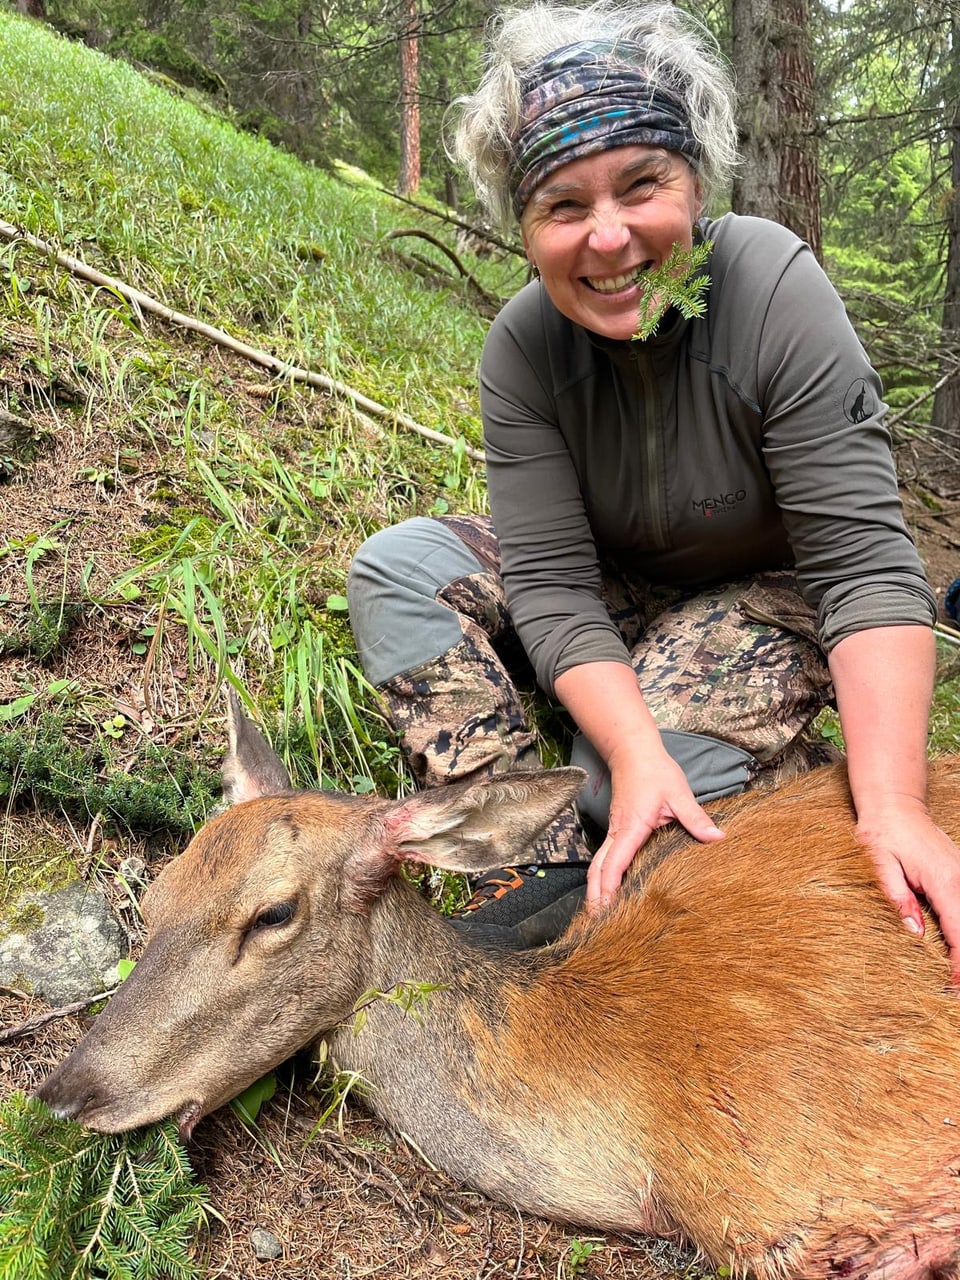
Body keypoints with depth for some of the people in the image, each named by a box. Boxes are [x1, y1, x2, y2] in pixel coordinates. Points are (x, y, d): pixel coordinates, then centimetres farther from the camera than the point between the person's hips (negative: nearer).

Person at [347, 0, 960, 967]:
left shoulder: (775, 290, -25)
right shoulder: (522, 346, -16)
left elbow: (865, 563, -28)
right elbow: (551, 585, -19)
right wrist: (634, 750, -35)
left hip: (774, 600, -4)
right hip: (620, 598, 4)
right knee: (395, 567, -15)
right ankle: (538, 851, -22)